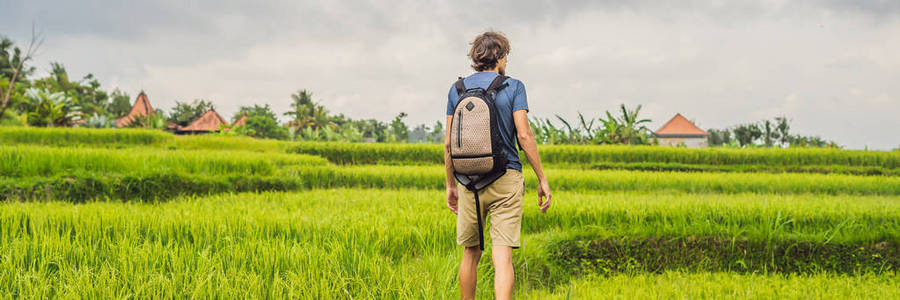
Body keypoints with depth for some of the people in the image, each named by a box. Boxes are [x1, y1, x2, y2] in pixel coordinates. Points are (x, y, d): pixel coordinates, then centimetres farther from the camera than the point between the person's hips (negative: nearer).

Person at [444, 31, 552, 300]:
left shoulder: (458, 89, 8)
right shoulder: (513, 87, -1)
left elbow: (449, 143, 7)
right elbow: (524, 135, -9)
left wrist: (450, 185, 16)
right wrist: (542, 179, -4)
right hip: (506, 178, -3)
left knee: (471, 253, 16)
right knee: (503, 256, -6)